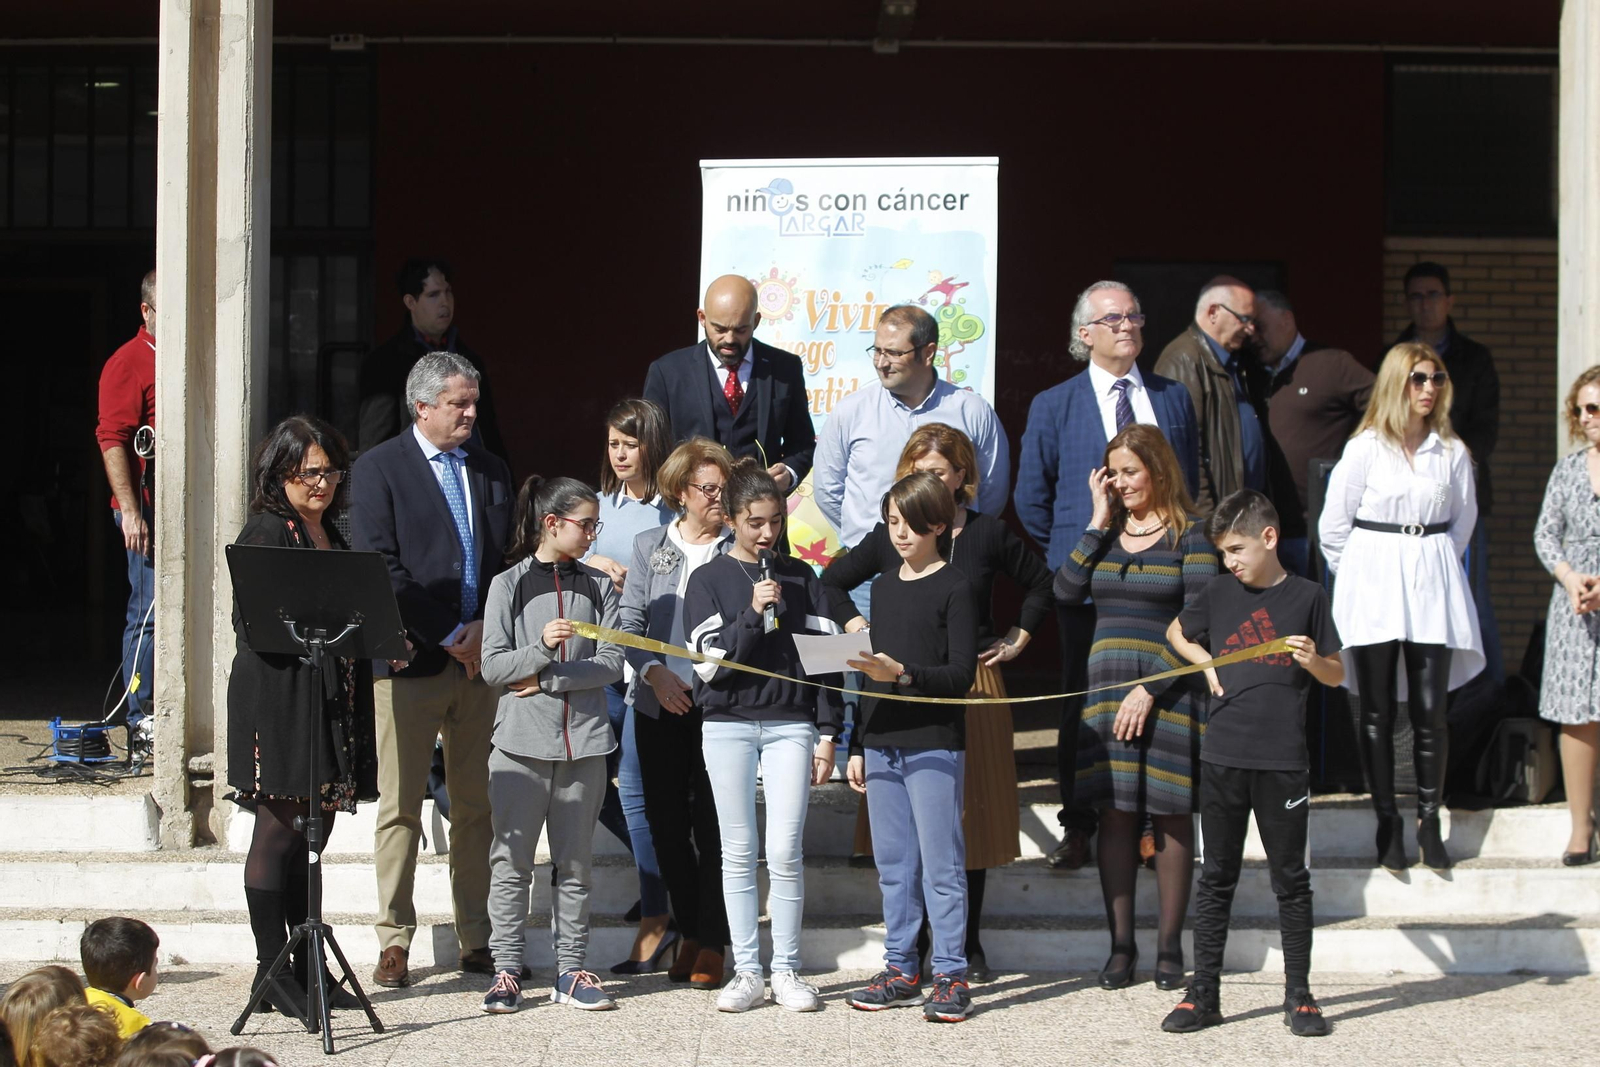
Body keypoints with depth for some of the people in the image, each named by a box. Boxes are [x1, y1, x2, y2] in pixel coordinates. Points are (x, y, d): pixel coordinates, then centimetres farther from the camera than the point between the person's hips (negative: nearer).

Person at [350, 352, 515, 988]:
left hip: (483, 654, 4)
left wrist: (485, 626, -4)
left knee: (478, 808, 6)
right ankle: (394, 943, 4)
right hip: (411, 660, -4)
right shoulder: (379, 469, 0)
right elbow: (380, 568, -8)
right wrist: (446, 636, -11)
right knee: (400, 809, -2)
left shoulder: (490, 470, 16)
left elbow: (509, 560, 14)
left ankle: (478, 942, 11)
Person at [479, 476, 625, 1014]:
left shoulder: (599, 587, 8)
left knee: (575, 861, 7)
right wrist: (541, 647, -20)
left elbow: (611, 664, 0)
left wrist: (548, 680, -8)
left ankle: (571, 969, 13)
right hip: (522, 741, -2)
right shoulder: (508, 585, 2)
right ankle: (507, 969, 5)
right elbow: (492, 666, -4)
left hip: (583, 739, 3)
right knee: (511, 859, -1)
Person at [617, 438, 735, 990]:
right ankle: (689, 929, 21)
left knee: (712, 821, -4)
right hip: (660, 702, 3)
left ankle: (712, 942, 5)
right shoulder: (650, 546, 10)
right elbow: (630, 622, 7)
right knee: (666, 819, 7)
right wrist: (655, 673, -8)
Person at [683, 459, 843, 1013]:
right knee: (739, 852, 3)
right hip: (728, 727, 0)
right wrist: (753, 614, -15)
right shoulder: (709, 579, 3)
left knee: (785, 851, -5)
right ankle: (747, 972, 9)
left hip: (790, 725, 0)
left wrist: (827, 733, 3)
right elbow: (708, 663, -5)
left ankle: (787, 971, 6)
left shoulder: (802, 579, 7)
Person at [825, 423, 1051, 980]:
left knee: (970, 814, 5)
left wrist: (1018, 639, 9)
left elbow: (1041, 585, 17)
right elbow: (833, 581, 17)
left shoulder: (988, 533, 4)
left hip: (973, 686, 0)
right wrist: (855, 626, 4)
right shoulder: (889, 536, 5)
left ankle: (968, 944, 15)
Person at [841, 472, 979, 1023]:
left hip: (933, 745, -6)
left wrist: (903, 673, -25)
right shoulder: (884, 586, 15)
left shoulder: (954, 589, -5)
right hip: (882, 744, 6)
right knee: (893, 865, 9)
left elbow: (961, 674, -10)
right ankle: (901, 971, 16)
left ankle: (951, 976, 0)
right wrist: (858, 745, 18)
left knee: (941, 864, -4)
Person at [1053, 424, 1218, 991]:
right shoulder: (1107, 531, 11)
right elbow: (1065, 590, -3)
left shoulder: (1189, 535, -3)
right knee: (1115, 811, 3)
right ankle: (1121, 945, 9)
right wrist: (1099, 523, -4)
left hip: (1169, 688, -4)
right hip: (1108, 683, 4)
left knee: (1171, 814, 1)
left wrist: (1151, 690, -14)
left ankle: (1169, 946, 9)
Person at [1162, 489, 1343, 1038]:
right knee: (1216, 878, 8)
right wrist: (1207, 664, 8)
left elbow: (1336, 675, 5)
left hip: (1283, 761, -2)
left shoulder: (1306, 597, -1)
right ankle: (1203, 995, 13)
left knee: (1291, 879, 5)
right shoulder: (1219, 592, 6)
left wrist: (1312, 660, -16)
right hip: (1223, 756, 2)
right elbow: (1176, 632, 24)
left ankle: (1298, 995, 14)